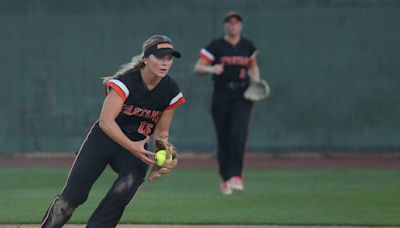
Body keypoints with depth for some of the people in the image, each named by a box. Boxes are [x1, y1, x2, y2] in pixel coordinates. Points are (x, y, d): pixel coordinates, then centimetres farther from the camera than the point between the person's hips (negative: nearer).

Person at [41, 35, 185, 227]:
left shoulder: (171, 91, -5)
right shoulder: (125, 82, -20)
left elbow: (161, 131, 4)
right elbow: (106, 121, -27)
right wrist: (132, 147, -39)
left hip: (136, 145, 3)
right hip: (104, 139, -3)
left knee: (133, 176, -32)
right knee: (74, 195, -13)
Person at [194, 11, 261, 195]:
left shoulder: (248, 46, 9)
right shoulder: (216, 46, -1)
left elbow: (254, 67, 23)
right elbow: (198, 68, -4)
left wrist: (256, 82, 4)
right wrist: (211, 69, -25)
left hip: (242, 96, 1)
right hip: (221, 96, -1)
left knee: (238, 132, -19)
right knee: (223, 138, 2)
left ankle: (236, 175, -16)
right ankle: (225, 179, 17)